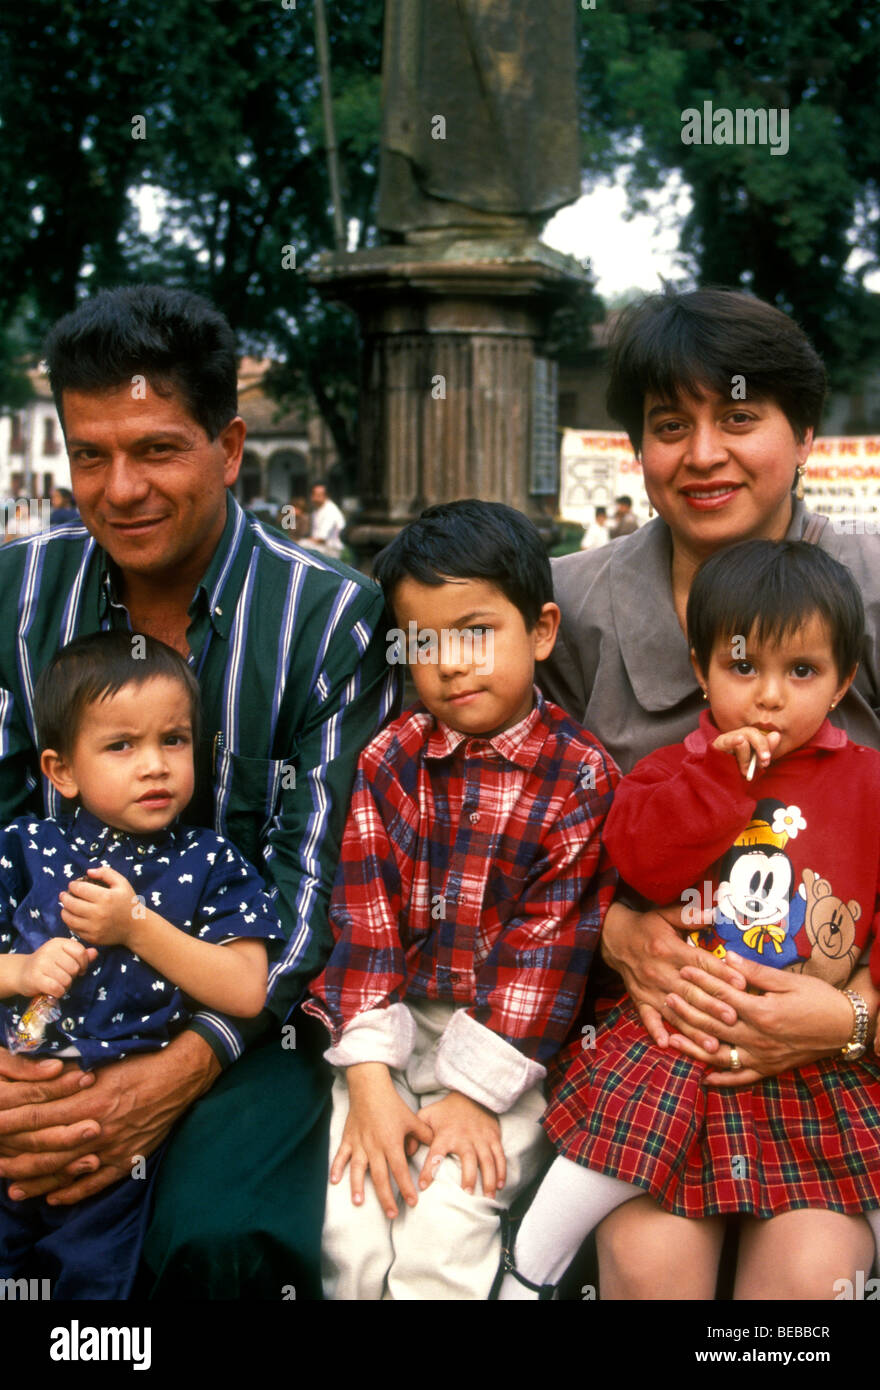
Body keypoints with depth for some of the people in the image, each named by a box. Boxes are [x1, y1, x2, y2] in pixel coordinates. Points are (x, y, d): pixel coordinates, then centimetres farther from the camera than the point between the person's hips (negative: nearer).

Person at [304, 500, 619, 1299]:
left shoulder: (581, 777, -6)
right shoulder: (391, 760, 2)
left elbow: (551, 942, -9)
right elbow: (365, 916, -4)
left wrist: (476, 1091, -13)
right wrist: (369, 1079, -12)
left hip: (509, 1044, -2)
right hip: (396, 1024, 2)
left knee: (442, 1225, -18)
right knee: (352, 1224, -13)